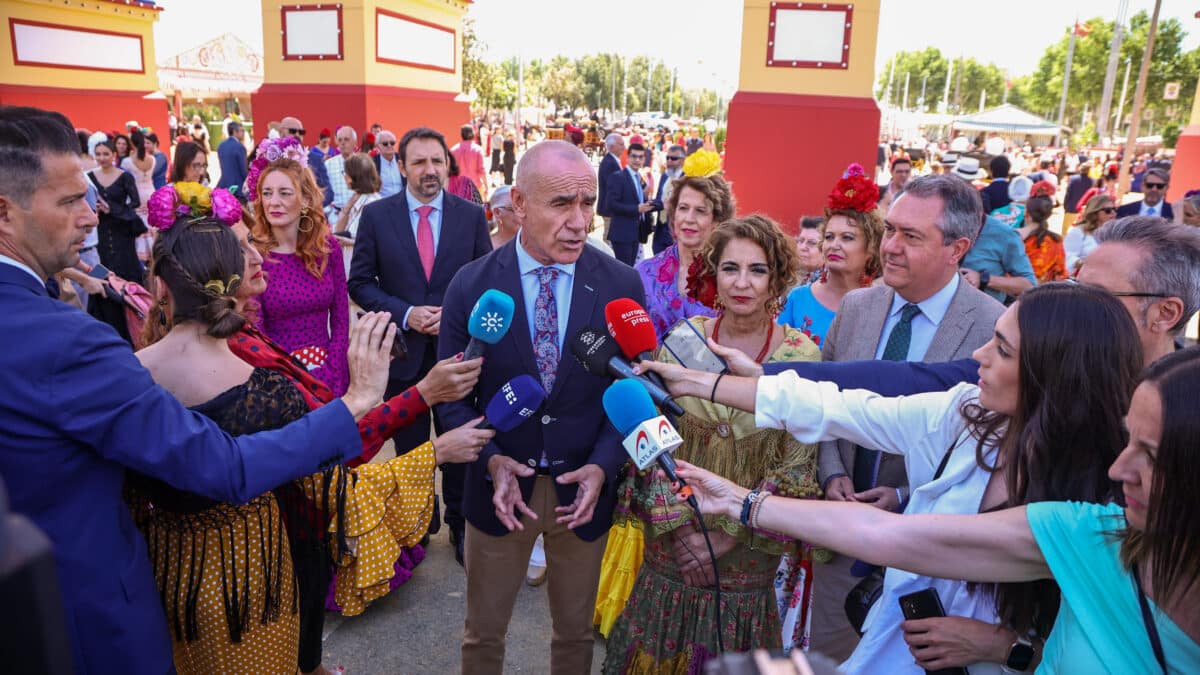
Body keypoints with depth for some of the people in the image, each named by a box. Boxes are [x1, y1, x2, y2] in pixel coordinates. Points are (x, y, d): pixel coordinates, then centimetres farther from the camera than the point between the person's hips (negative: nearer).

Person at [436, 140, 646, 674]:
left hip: (585, 487, 1)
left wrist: (602, 466, -17)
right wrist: (491, 460, -19)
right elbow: (452, 395, -4)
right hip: (500, 487, 0)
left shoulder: (622, 285, -11)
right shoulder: (471, 285, -12)